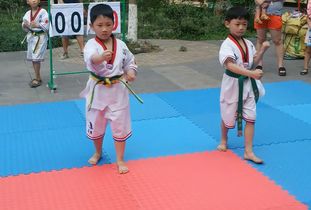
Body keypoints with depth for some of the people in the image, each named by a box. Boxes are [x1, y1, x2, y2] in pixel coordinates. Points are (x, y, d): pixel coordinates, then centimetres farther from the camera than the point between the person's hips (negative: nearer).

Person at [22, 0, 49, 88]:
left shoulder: (43, 12, -10)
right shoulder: (27, 13, 8)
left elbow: (46, 26, -16)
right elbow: (25, 28, 14)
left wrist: (37, 25, -27)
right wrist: (24, 26, -7)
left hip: (40, 37, -6)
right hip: (31, 37, 6)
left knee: (36, 58, -8)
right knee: (32, 58, 11)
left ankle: (37, 79, 2)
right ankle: (38, 77, 23)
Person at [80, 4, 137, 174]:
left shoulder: (121, 45, -4)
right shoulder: (91, 45, -15)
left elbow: (130, 62, 11)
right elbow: (90, 59, -38)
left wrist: (131, 72, -11)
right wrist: (100, 58, -61)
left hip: (117, 90, 1)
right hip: (98, 91, -1)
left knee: (120, 126, 7)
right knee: (96, 125, 17)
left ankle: (120, 160, 23)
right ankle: (98, 152, 44)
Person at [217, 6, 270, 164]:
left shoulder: (248, 44, 3)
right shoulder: (227, 45, -20)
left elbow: (253, 63, 12)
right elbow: (230, 65, -34)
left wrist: (263, 49, -2)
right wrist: (251, 73, -43)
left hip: (248, 85, 5)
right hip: (233, 85, -5)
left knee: (250, 118, 2)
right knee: (228, 117, 14)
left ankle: (248, 152, 8)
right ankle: (223, 141, 43)